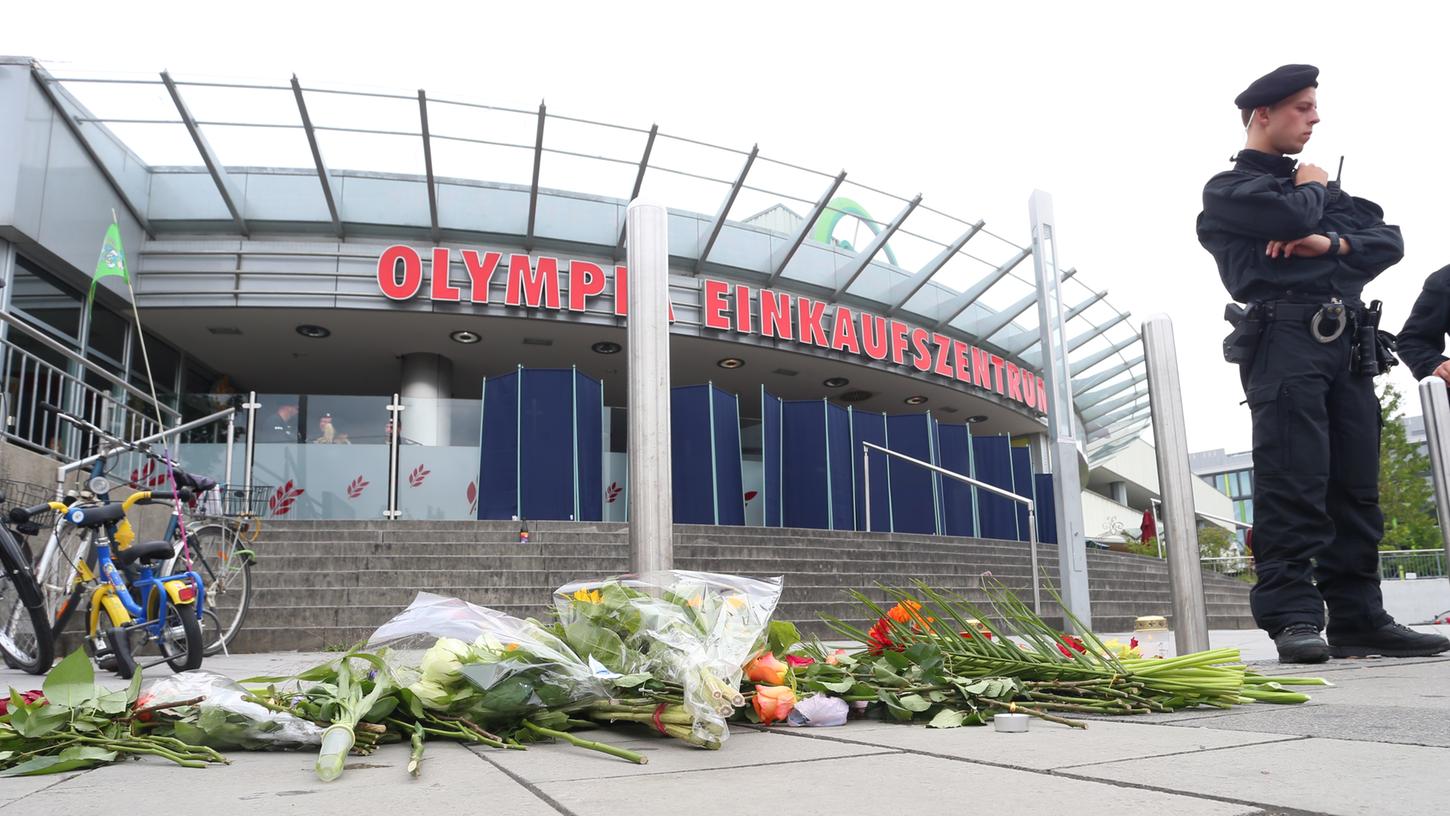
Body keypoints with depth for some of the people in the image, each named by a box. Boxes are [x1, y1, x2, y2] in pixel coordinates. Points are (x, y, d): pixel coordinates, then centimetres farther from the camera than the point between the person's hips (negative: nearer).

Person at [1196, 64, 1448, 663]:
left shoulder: (1323, 185, 30)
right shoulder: (1228, 188, 10)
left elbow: (1390, 240, 17)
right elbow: (1288, 216, -11)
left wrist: (1333, 243, -2)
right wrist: (1311, 190, 11)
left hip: (1350, 345, 7)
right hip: (1285, 338, -6)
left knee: (1355, 487, 3)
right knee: (1292, 482, -14)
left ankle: (1359, 618, 6)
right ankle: (1294, 618, -14)